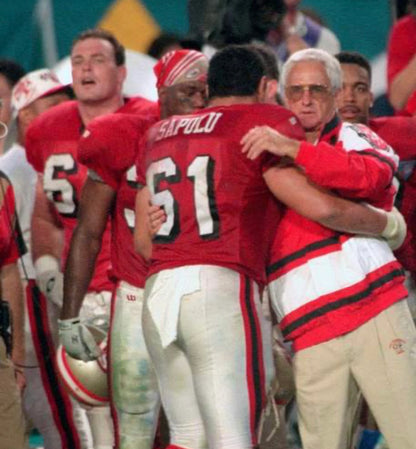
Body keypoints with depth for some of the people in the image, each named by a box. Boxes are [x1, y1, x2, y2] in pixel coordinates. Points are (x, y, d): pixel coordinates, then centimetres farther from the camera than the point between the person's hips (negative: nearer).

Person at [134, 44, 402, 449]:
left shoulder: (161, 135, 22)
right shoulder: (265, 124, 2)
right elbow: (321, 207, -6)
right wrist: (387, 224, 10)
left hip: (158, 293, 6)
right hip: (222, 290, -6)